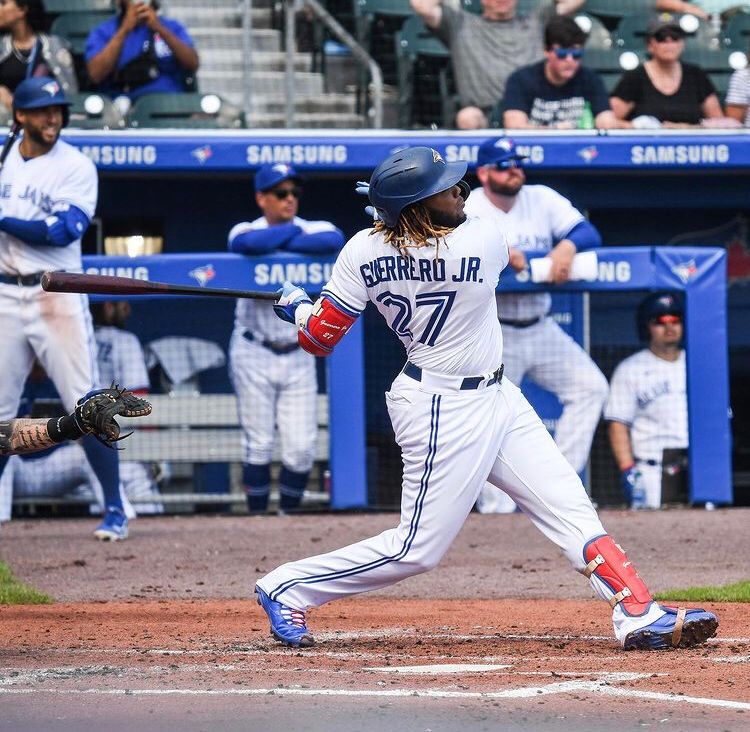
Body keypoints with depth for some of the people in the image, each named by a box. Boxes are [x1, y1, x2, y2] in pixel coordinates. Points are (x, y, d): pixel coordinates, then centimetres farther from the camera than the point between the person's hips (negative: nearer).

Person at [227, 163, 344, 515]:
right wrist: (293, 230, -15)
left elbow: (335, 240, -23)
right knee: (258, 444, -1)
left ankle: (288, 513, 16)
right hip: (254, 354, -2)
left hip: (298, 356, 2)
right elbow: (247, 243, -31)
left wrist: (278, 243, -20)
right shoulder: (246, 230, -4)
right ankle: (257, 516, 9)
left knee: (302, 447, -1)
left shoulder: (313, 229, 2)